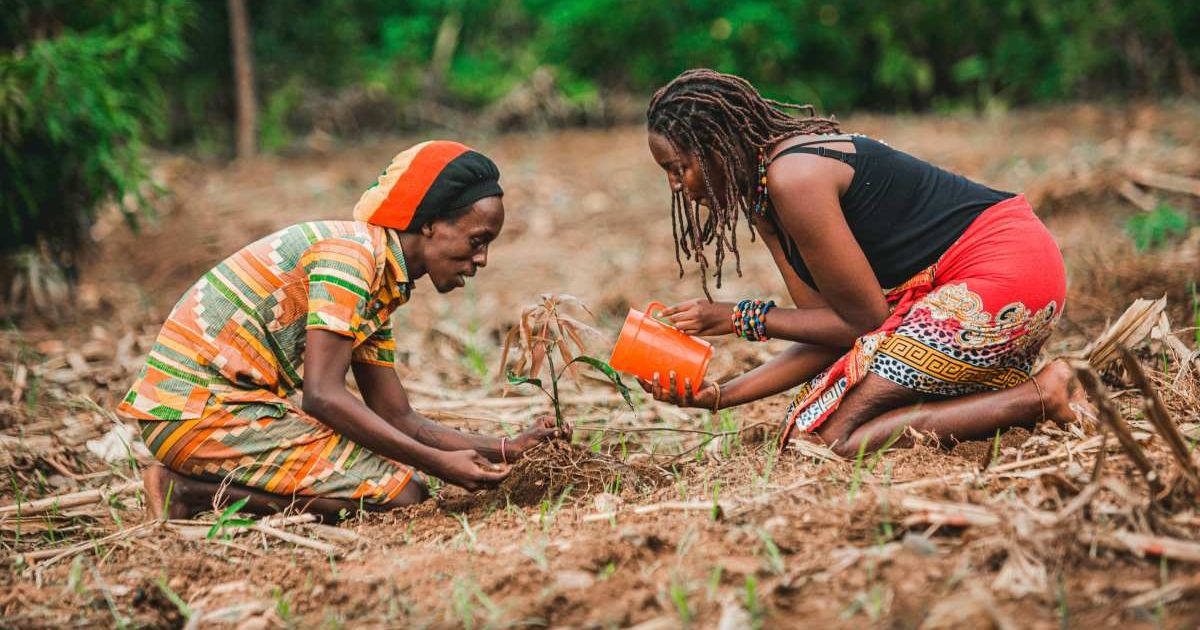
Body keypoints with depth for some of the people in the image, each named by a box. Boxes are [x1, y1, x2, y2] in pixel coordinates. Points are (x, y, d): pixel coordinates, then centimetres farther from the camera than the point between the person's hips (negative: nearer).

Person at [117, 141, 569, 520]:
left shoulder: (383, 285, 14)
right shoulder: (352, 252, -16)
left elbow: (398, 419, 15)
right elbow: (321, 395, -24)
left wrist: (506, 450, 5)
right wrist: (438, 462, -22)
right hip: (197, 412, -10)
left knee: (409, 481, 11)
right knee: (397, 493, -14)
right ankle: (190, 491, -10)